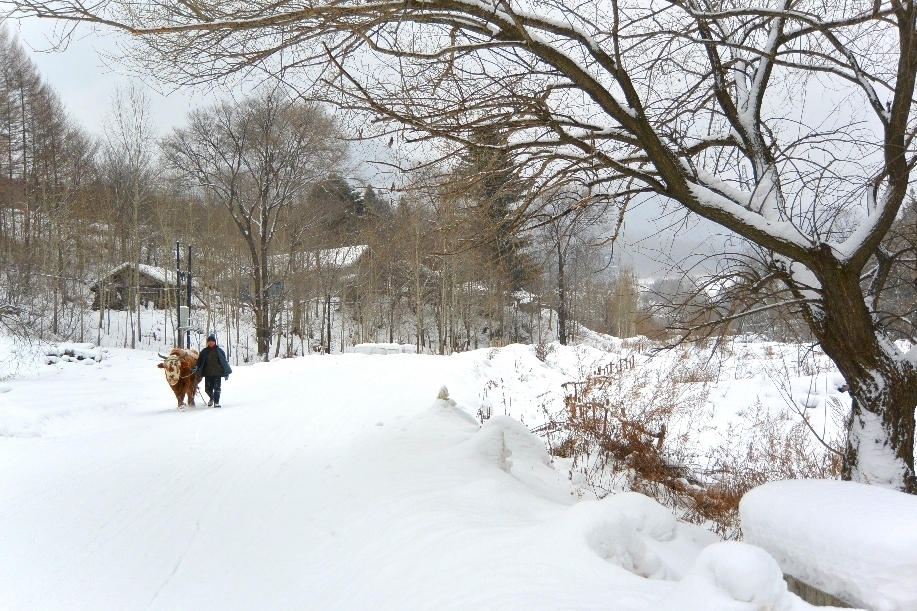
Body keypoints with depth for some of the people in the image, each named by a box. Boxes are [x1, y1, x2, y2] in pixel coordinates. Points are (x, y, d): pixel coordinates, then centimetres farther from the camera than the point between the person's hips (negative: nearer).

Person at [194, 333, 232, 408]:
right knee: (208, 388, 4)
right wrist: (196, 367, -8)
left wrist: (226, 373, 3)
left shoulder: (219, 351, 4)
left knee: (217, 388, -7)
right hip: (208, 373, 2)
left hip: (217, 373, -2)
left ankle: (216, 402, 2)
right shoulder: (204, 351, 9)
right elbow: (200, 361, 10)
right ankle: (211, 398, 31)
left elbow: (224, 362, 6)